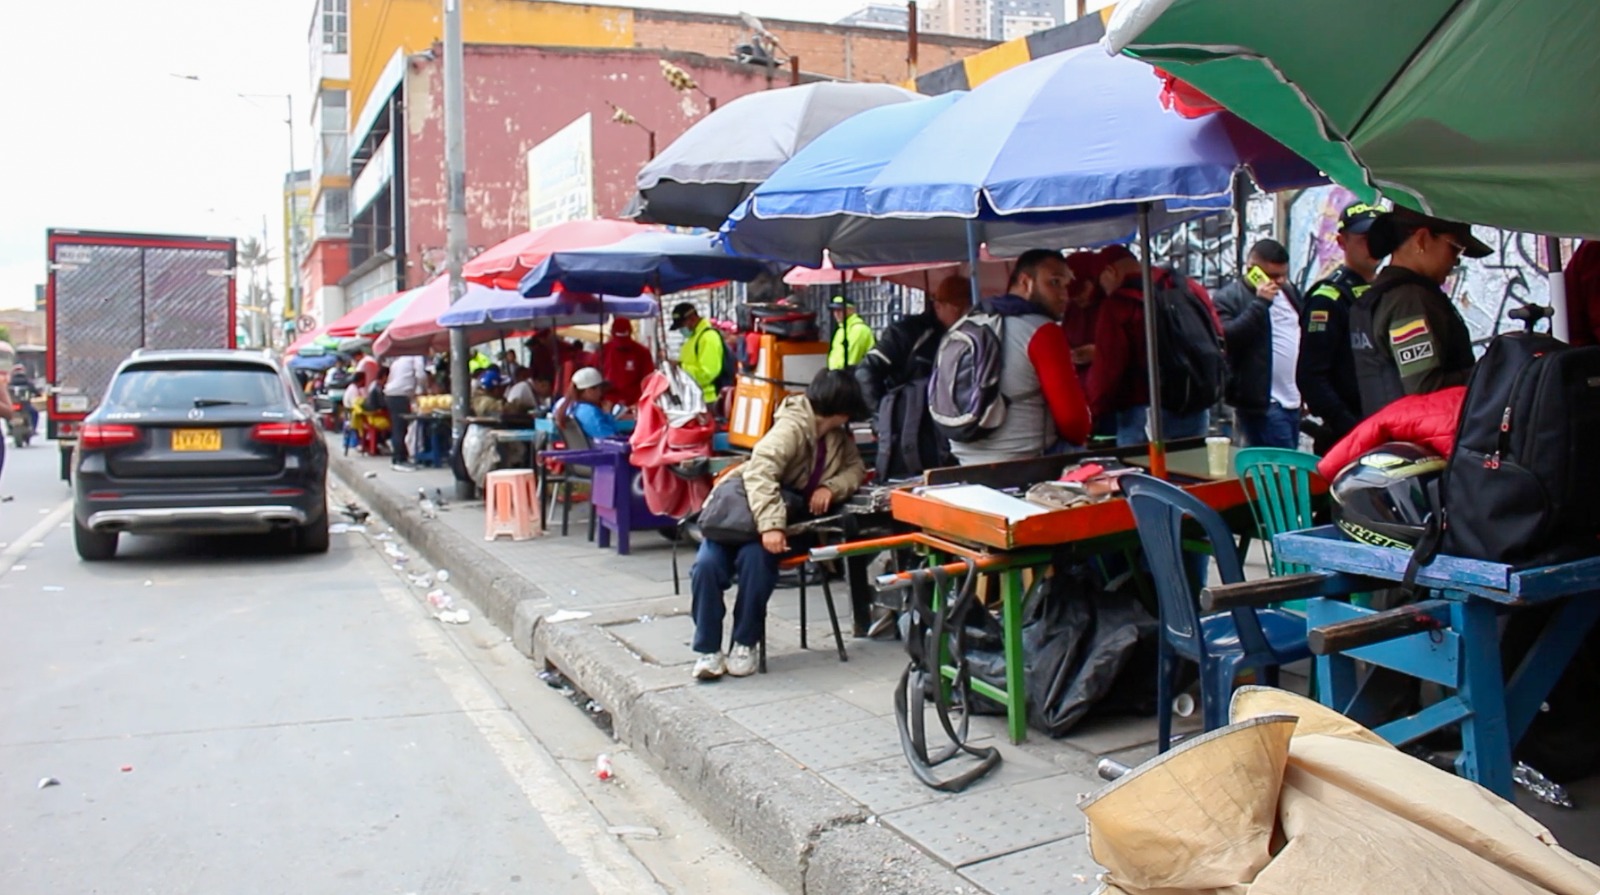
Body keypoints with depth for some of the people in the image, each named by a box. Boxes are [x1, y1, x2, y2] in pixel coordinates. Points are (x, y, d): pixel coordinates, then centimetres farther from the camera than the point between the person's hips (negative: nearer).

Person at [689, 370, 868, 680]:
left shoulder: (838, 434, 5)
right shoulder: (792, 427, -20)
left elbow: (856, 468, 8)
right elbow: (760, 472, -32)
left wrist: (831, 487, -14)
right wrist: (771, 524, -43)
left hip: (793, 516, 4)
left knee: (756, 559, -29)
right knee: (707, 565, -28)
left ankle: (745, 644, -12)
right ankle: (708, 649, -11)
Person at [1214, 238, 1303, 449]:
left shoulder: (1288, 291, 17)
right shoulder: (1228, 297, -7)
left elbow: (1304, 335, 27)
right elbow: (1226, 338, -23)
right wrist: (1260, 302, -21)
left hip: (1293, 401, 8)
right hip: (1263, 404, -8)